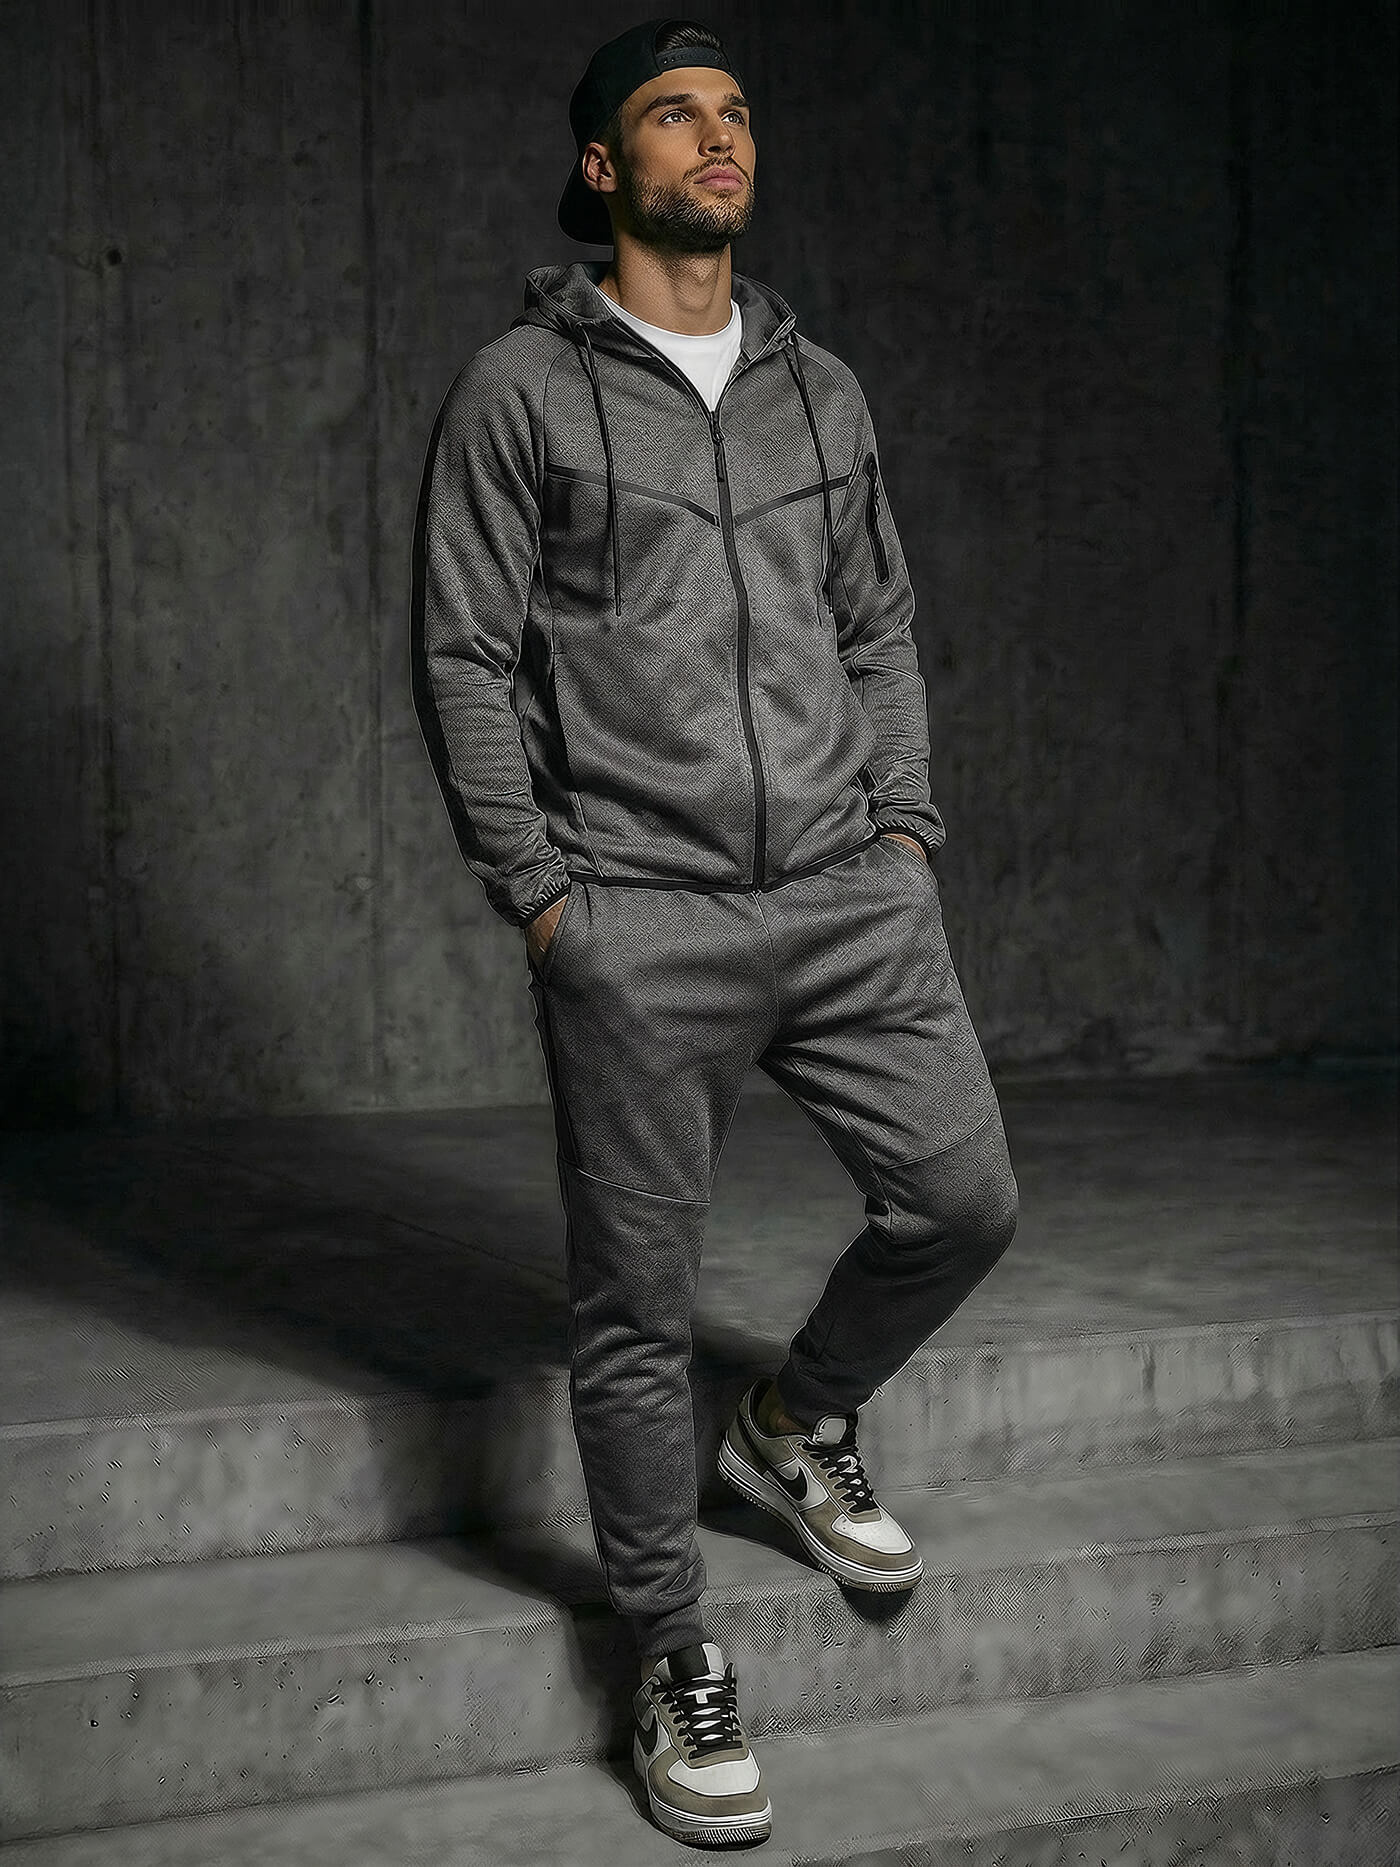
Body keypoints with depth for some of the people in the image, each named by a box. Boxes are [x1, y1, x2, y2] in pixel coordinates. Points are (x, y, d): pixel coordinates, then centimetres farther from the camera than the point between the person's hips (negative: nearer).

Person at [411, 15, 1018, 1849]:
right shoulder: (521, 390, 0)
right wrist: (537, 889, -7)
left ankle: (798, 1425, 32)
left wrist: (905, 824, 9)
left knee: (965, 1200, 4)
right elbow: (466, 660, -2)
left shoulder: (821, 388, 15)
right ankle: (676, 1654, 19)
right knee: (637, 1307, 1)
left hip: (850, 890, 5)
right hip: (636, 921, -4)